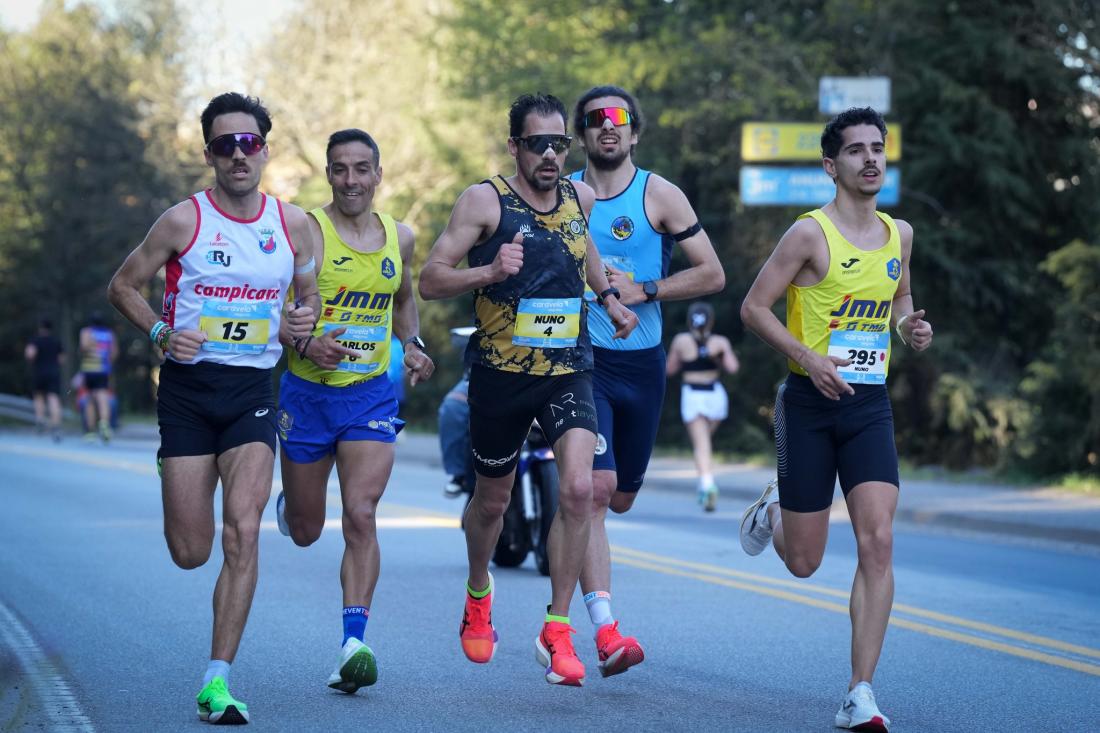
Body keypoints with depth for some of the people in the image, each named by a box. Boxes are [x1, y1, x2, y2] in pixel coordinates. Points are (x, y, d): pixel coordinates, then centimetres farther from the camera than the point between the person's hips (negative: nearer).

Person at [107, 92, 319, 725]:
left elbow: (308, 294, 20)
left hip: (253, 390, 1)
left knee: (243, 535, -15)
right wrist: (161, 332, -12)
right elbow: (124, 285, 5)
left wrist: (306, 319, -4)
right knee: (191, 553, 0)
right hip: (187, 387, -1)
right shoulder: (184, 221, -4)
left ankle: (217, 683, -9)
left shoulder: (293, 224, 4)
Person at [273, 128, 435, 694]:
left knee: (361, 516, -15)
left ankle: (353, 645, -18)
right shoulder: (307, 233, -10)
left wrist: (412, 344, 6)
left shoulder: (400, 238, 5)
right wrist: (303, 344, -29)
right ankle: (289, 501, 50)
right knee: (305, 531, 12)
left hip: (372, 395, 2)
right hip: (308, 393, -2)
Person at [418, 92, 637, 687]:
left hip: (569, 371, 2)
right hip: (501, 373, -2)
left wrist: (609, 297, 21)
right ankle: (478, 592, 46)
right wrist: (490, 272, -27)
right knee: (492, 499, 14)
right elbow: (430, 282, -12)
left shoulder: (580, 197, 5)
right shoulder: (485, 201, -9)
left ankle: (556, 631, -9)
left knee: (578, 488, -18)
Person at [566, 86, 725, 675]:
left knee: (620, 497, 14)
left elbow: (712, 274, -2)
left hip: (641, 364, 2)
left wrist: (643, 291, -12)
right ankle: (606, 631, -19)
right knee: (595, 489, -17)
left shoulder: (658, 196, 0)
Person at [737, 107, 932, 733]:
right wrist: (808, 356, -20)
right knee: (804, 563, 4)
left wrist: (910, 324, 3)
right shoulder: (810, 234, -9)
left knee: (878, 542, -13)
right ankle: (770, 514, 43)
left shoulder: (899, 233, 8)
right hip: (812, 403, -4)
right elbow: (754, 307, -8)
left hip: (871, 405, 4)